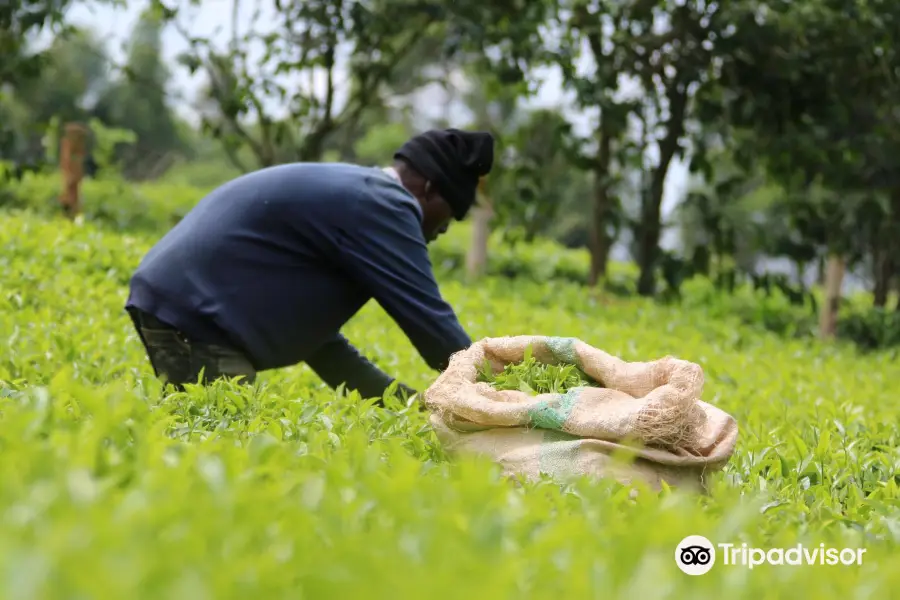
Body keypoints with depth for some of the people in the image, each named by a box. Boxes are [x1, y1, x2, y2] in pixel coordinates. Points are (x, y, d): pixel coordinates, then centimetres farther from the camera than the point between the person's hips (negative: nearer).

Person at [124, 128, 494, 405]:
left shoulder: (345, 190, 22)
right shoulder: (380, 205, -9)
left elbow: (311, 331, 24)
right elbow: (430, 320, -11)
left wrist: (403, 398, 20)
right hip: (195, 318, -11)